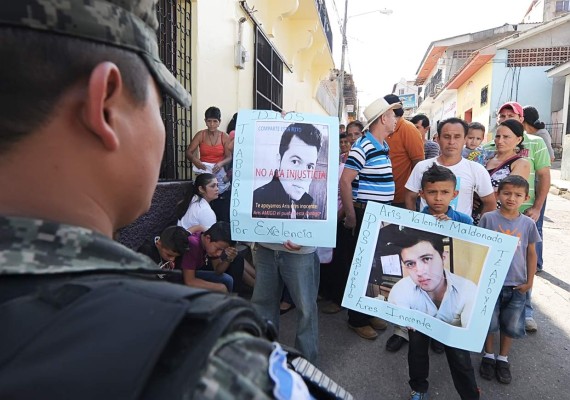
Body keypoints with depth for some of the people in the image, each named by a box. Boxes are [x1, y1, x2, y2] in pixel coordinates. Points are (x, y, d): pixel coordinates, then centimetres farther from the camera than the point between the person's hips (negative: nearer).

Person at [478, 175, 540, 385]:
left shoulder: (528, 223, -2)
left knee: (512, 326, 11)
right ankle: (489, 356, 30)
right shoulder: (488, 218, -8)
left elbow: (531, 253, 6)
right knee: (489, 322, 7)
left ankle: (503, 359, 32)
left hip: (517, 285, 2)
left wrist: (530, 281, 5)